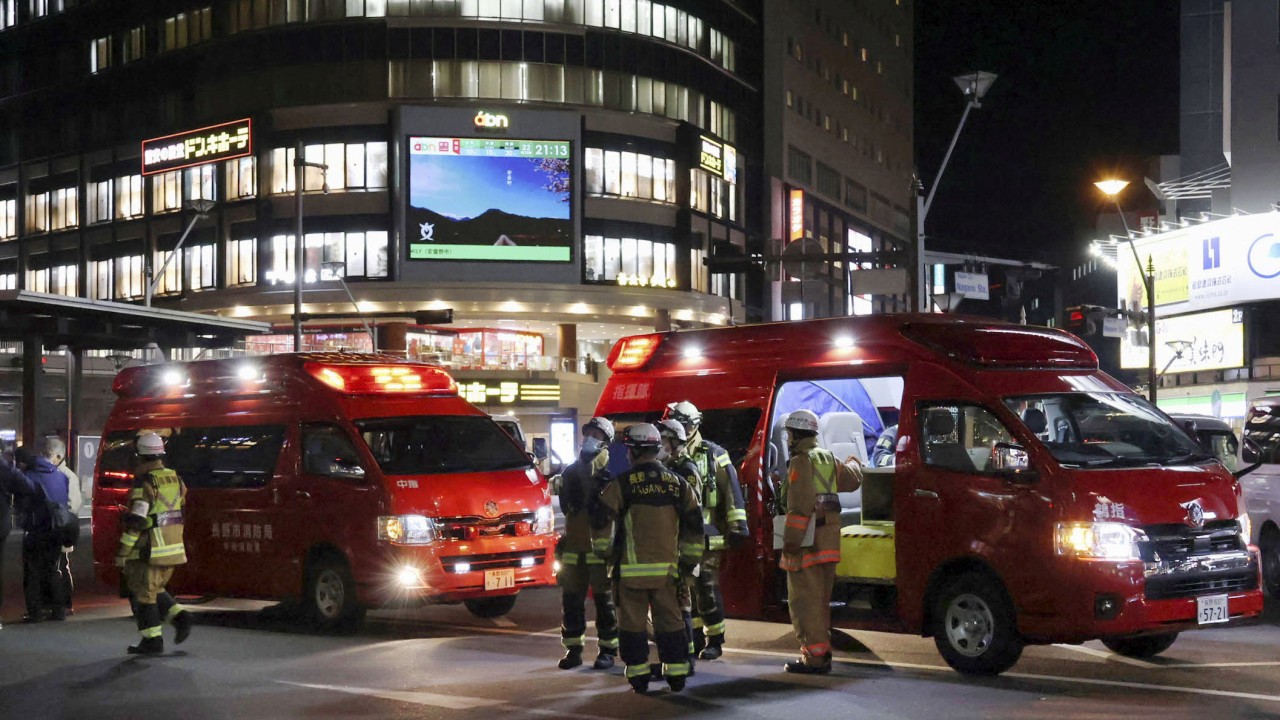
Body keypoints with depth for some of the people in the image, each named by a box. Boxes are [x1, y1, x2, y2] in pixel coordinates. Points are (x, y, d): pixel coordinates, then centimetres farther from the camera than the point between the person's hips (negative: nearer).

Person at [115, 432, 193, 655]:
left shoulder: (144, 483, -16)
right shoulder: (175, 479, 7)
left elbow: (135, 521, -19)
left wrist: (122, 552, -13)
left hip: (149, 551, -7)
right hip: (173, 548, 8)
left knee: (143, 594, 4)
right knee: (155, 590, 22)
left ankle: (152, 641, 6)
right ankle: (179, 616, 6)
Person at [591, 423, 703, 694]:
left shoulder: (622, 484, -6)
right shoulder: (678, 484, 6)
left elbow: (602, 519, -8)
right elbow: (694, 525, 7)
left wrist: (603, 550, 8)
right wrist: (689, 561, 14)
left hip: (631, 567, -3)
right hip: (666, 567, 3)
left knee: (633, 621, 5)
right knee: (670, 620, 11)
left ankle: (638, 676, 6)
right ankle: (676, 675, 12)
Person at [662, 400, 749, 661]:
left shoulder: (713, 454, -4)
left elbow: (732, 491, -6)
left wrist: (737, 525, -10)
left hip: (706, 534, -5)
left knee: (707, 588, -6)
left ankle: (715, 640, 4)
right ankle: (695, 637, 19)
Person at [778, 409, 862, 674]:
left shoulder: (801, 462, -12)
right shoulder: (828, 459, 13)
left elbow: (800, 506, -20)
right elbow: (853, 480, 30)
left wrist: (791, 541, -21)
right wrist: (854, 465, 53)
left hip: (808, 540, -9)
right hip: (829, 540, 9)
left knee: (804, 599, -6)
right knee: (820, 599, 16)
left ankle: (814, 656, -8)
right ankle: (822, 653, 22)